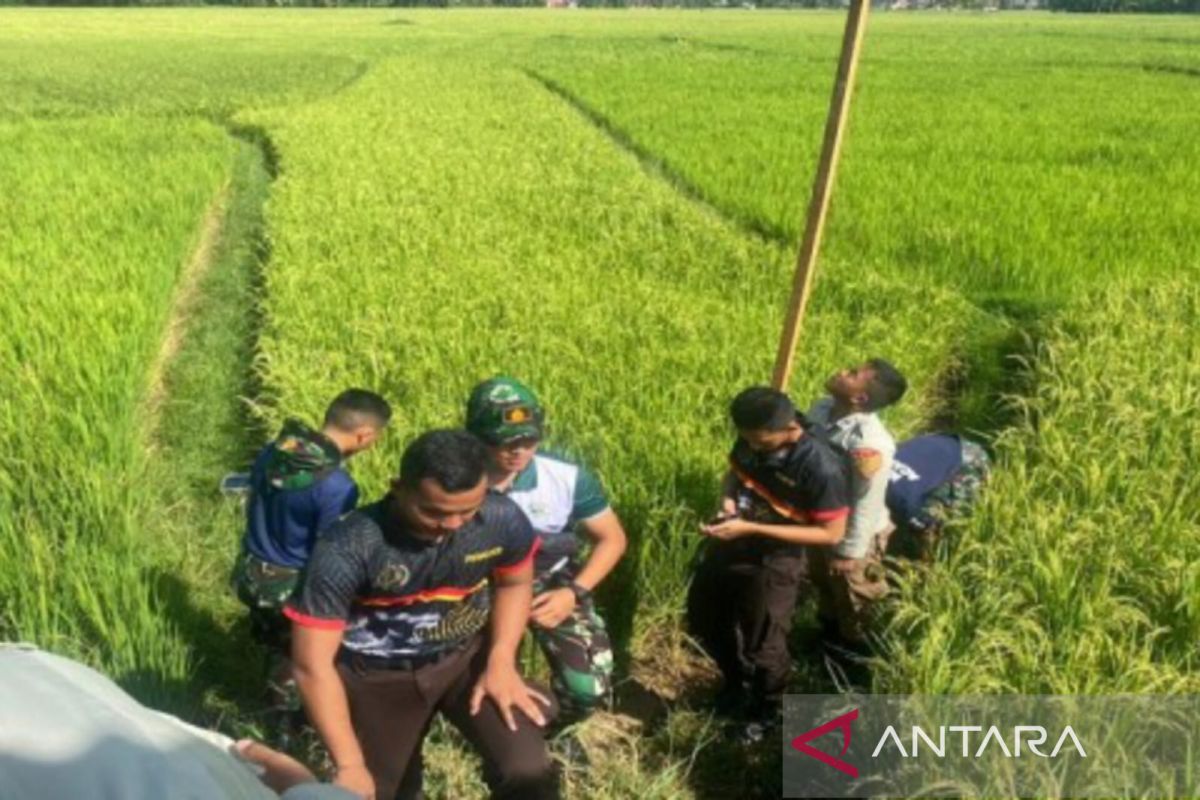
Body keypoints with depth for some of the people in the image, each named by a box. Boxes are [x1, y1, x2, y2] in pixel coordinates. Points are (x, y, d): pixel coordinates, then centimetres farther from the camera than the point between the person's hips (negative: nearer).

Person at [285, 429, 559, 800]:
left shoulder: (503, 519, -21)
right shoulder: (346, 549, -30)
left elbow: (514, 583, 3)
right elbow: (312, 665, -23)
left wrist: (501, 661, -10)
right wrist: (350, 764, -23)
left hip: (467, 654, 1)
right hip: (378, 676, -1)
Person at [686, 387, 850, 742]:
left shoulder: (822, 467, -30)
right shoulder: (752, 437, -12)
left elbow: (831, 533, -23)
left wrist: (751, 528, -28)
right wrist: (728, 500, -17)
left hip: (775, 561, -6)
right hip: (730, 543, 7)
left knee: (762, 646, 12)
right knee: (704, 620, 23)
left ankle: (766, 711, 44)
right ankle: (737, 684, 51)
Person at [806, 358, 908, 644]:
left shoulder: (870, 444, -40)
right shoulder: (823, 407, -16)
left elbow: (867, 505, -28)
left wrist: (849, 552, -16)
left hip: (853, 534, -7)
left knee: (852, 599, 22)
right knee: (823, 583, 33)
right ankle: (828, 630, 62)